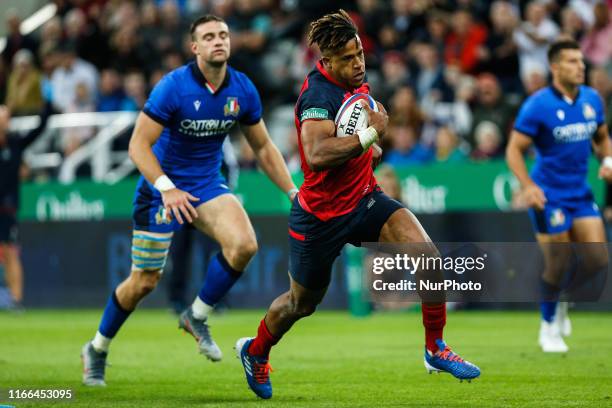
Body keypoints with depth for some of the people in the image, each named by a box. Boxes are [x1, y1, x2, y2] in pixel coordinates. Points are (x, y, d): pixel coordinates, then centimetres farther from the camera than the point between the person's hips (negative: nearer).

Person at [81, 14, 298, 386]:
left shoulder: (243, 90, -6)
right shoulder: (173, 87, -21)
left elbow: (263, 147, 7)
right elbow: (139, 145, -21)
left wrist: (294, 192, 1)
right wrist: (167, 189, -33)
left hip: (208, 185, 4)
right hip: (161, 188, -4)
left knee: (244, 245, -24)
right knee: (144, 282, 1)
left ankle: (197, 317, -1)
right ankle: (97, 349, 25)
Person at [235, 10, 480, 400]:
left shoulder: (357, 82, 2)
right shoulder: (318, 94, -25)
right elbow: (316, 154, -42)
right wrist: (370, 135, -38)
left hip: (364, 199, 6)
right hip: (321, 215, -6)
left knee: (428, 255, -17)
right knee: (302, 302, 14)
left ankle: (436, 349, -1)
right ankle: (255, 351, 45)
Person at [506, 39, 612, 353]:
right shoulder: (538, 105, -14)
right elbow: (514, 150, -12)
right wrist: (528, 185, -25)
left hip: (581, 194, 5)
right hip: (548, 197, -5)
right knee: (558, 265, -5)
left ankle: (563, 302, 25)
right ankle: (549, 327, 17)